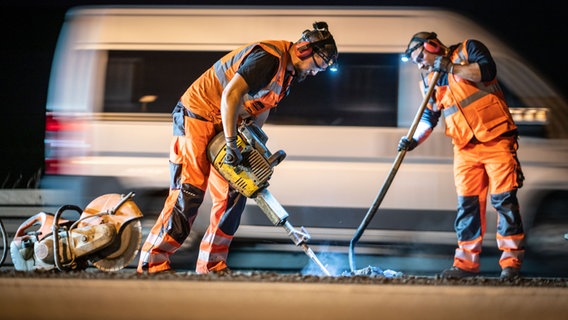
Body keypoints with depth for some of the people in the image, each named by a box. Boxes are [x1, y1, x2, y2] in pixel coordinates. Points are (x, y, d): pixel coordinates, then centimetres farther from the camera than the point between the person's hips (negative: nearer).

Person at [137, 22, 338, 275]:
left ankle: (212, 266, 8)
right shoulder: (269, 58, -23)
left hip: (226, 126, 10)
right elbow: (230, 95, -32)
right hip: (197, 118, -10)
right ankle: (153, 262, -13)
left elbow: (262, 107, 15)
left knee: (233, 195, 4)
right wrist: (232, 144, -29)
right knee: (189, 192, -14)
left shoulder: (288, 72, 9)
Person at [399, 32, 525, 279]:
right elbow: (429, 118, 18)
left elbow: (487, 70, -17)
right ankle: (466, 263, 5)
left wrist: (451, 67, -14)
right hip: (465, 148, 6)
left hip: (496, 140, -5)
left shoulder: (468, 49, 1)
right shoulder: (432, 81, 16)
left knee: (503, 199, -7)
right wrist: (414, 140, 2)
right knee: (467, 204, 1)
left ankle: (511, 262, -4)